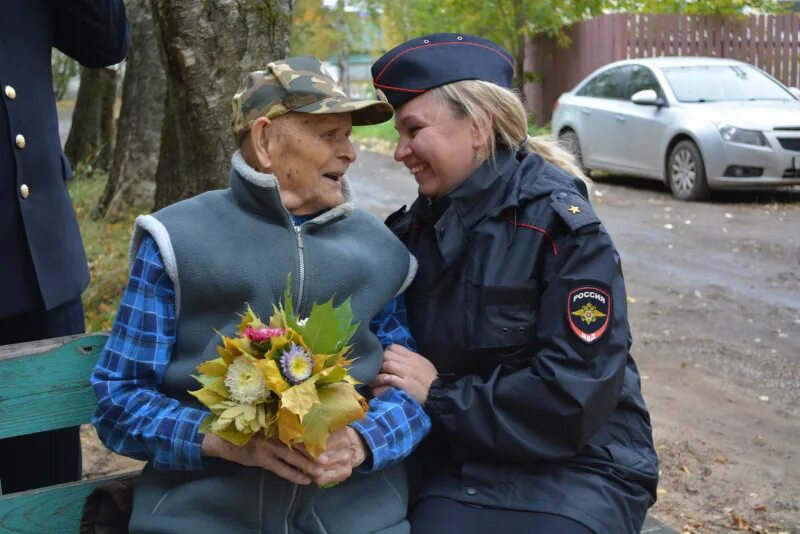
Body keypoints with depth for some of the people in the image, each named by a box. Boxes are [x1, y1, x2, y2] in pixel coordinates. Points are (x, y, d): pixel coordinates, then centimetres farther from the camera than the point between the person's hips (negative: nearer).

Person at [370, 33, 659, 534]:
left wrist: (440, 395, -15)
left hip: (573, 465, -4)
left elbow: (575, 394, -19)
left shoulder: (562, 226, -13)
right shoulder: (415, 228, 5)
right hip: (457, 466, 5)